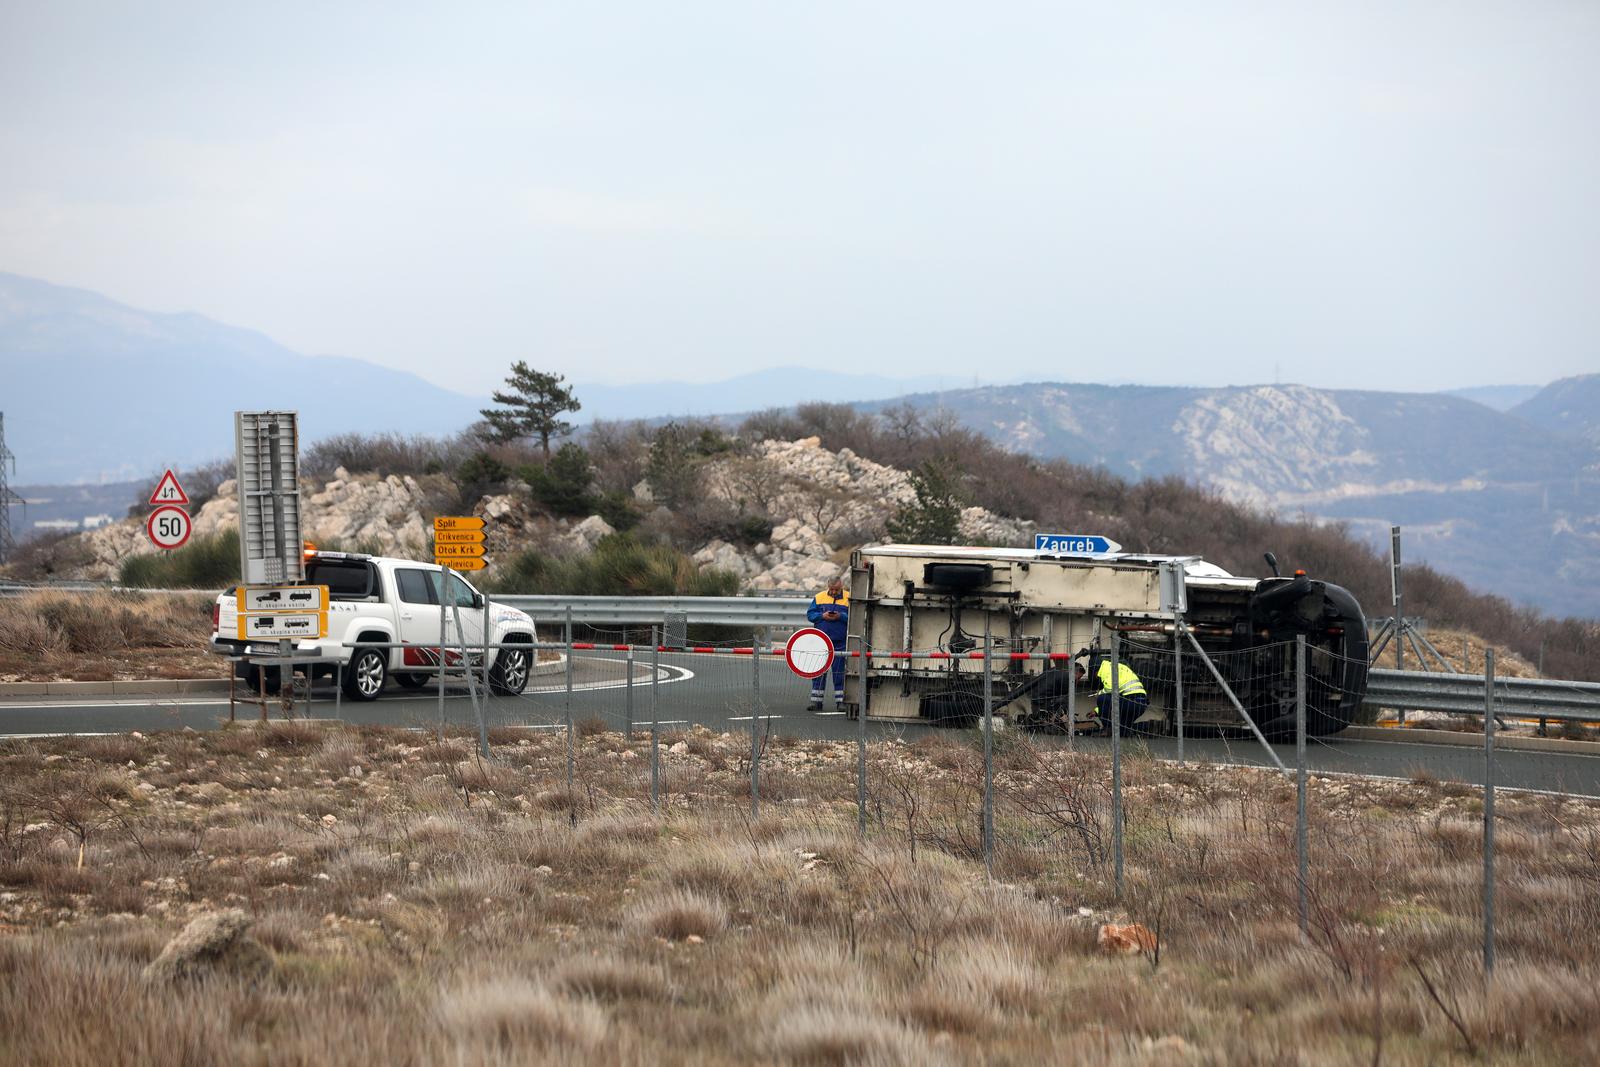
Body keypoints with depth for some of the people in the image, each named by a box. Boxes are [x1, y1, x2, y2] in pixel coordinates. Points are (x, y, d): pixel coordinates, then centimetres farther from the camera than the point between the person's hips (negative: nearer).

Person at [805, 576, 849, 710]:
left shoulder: (848, 599, 0)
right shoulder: (819, 597, 7)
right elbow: (810, 614, 5)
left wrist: (840, 616, -19)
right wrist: (822, 616, -11)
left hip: (840, 643, -2)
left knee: (839, 672, 3)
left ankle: (840, 701, 9)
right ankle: (816, 701, 9)